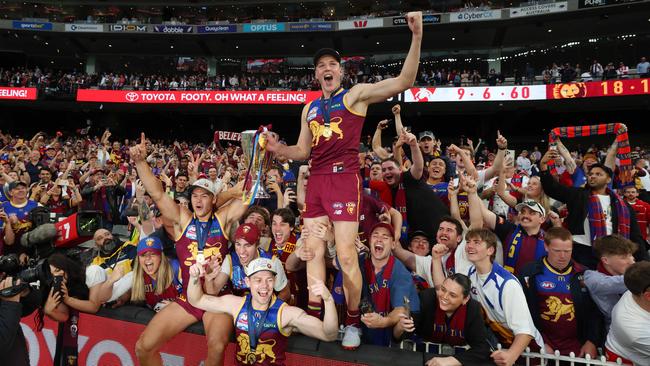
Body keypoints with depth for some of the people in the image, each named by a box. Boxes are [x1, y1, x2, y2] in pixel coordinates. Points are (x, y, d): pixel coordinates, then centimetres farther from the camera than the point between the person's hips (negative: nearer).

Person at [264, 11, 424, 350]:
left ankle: (352, 322, 13)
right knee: (314, 251, 6)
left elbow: (403, 82, -7)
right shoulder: (310, 108, 20)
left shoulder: (356, 94, 5)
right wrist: (278, 149, 1)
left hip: (344, 178, -6)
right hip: (316, 181, 6)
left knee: (345, 254, -7)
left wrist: (417, 36, -17)